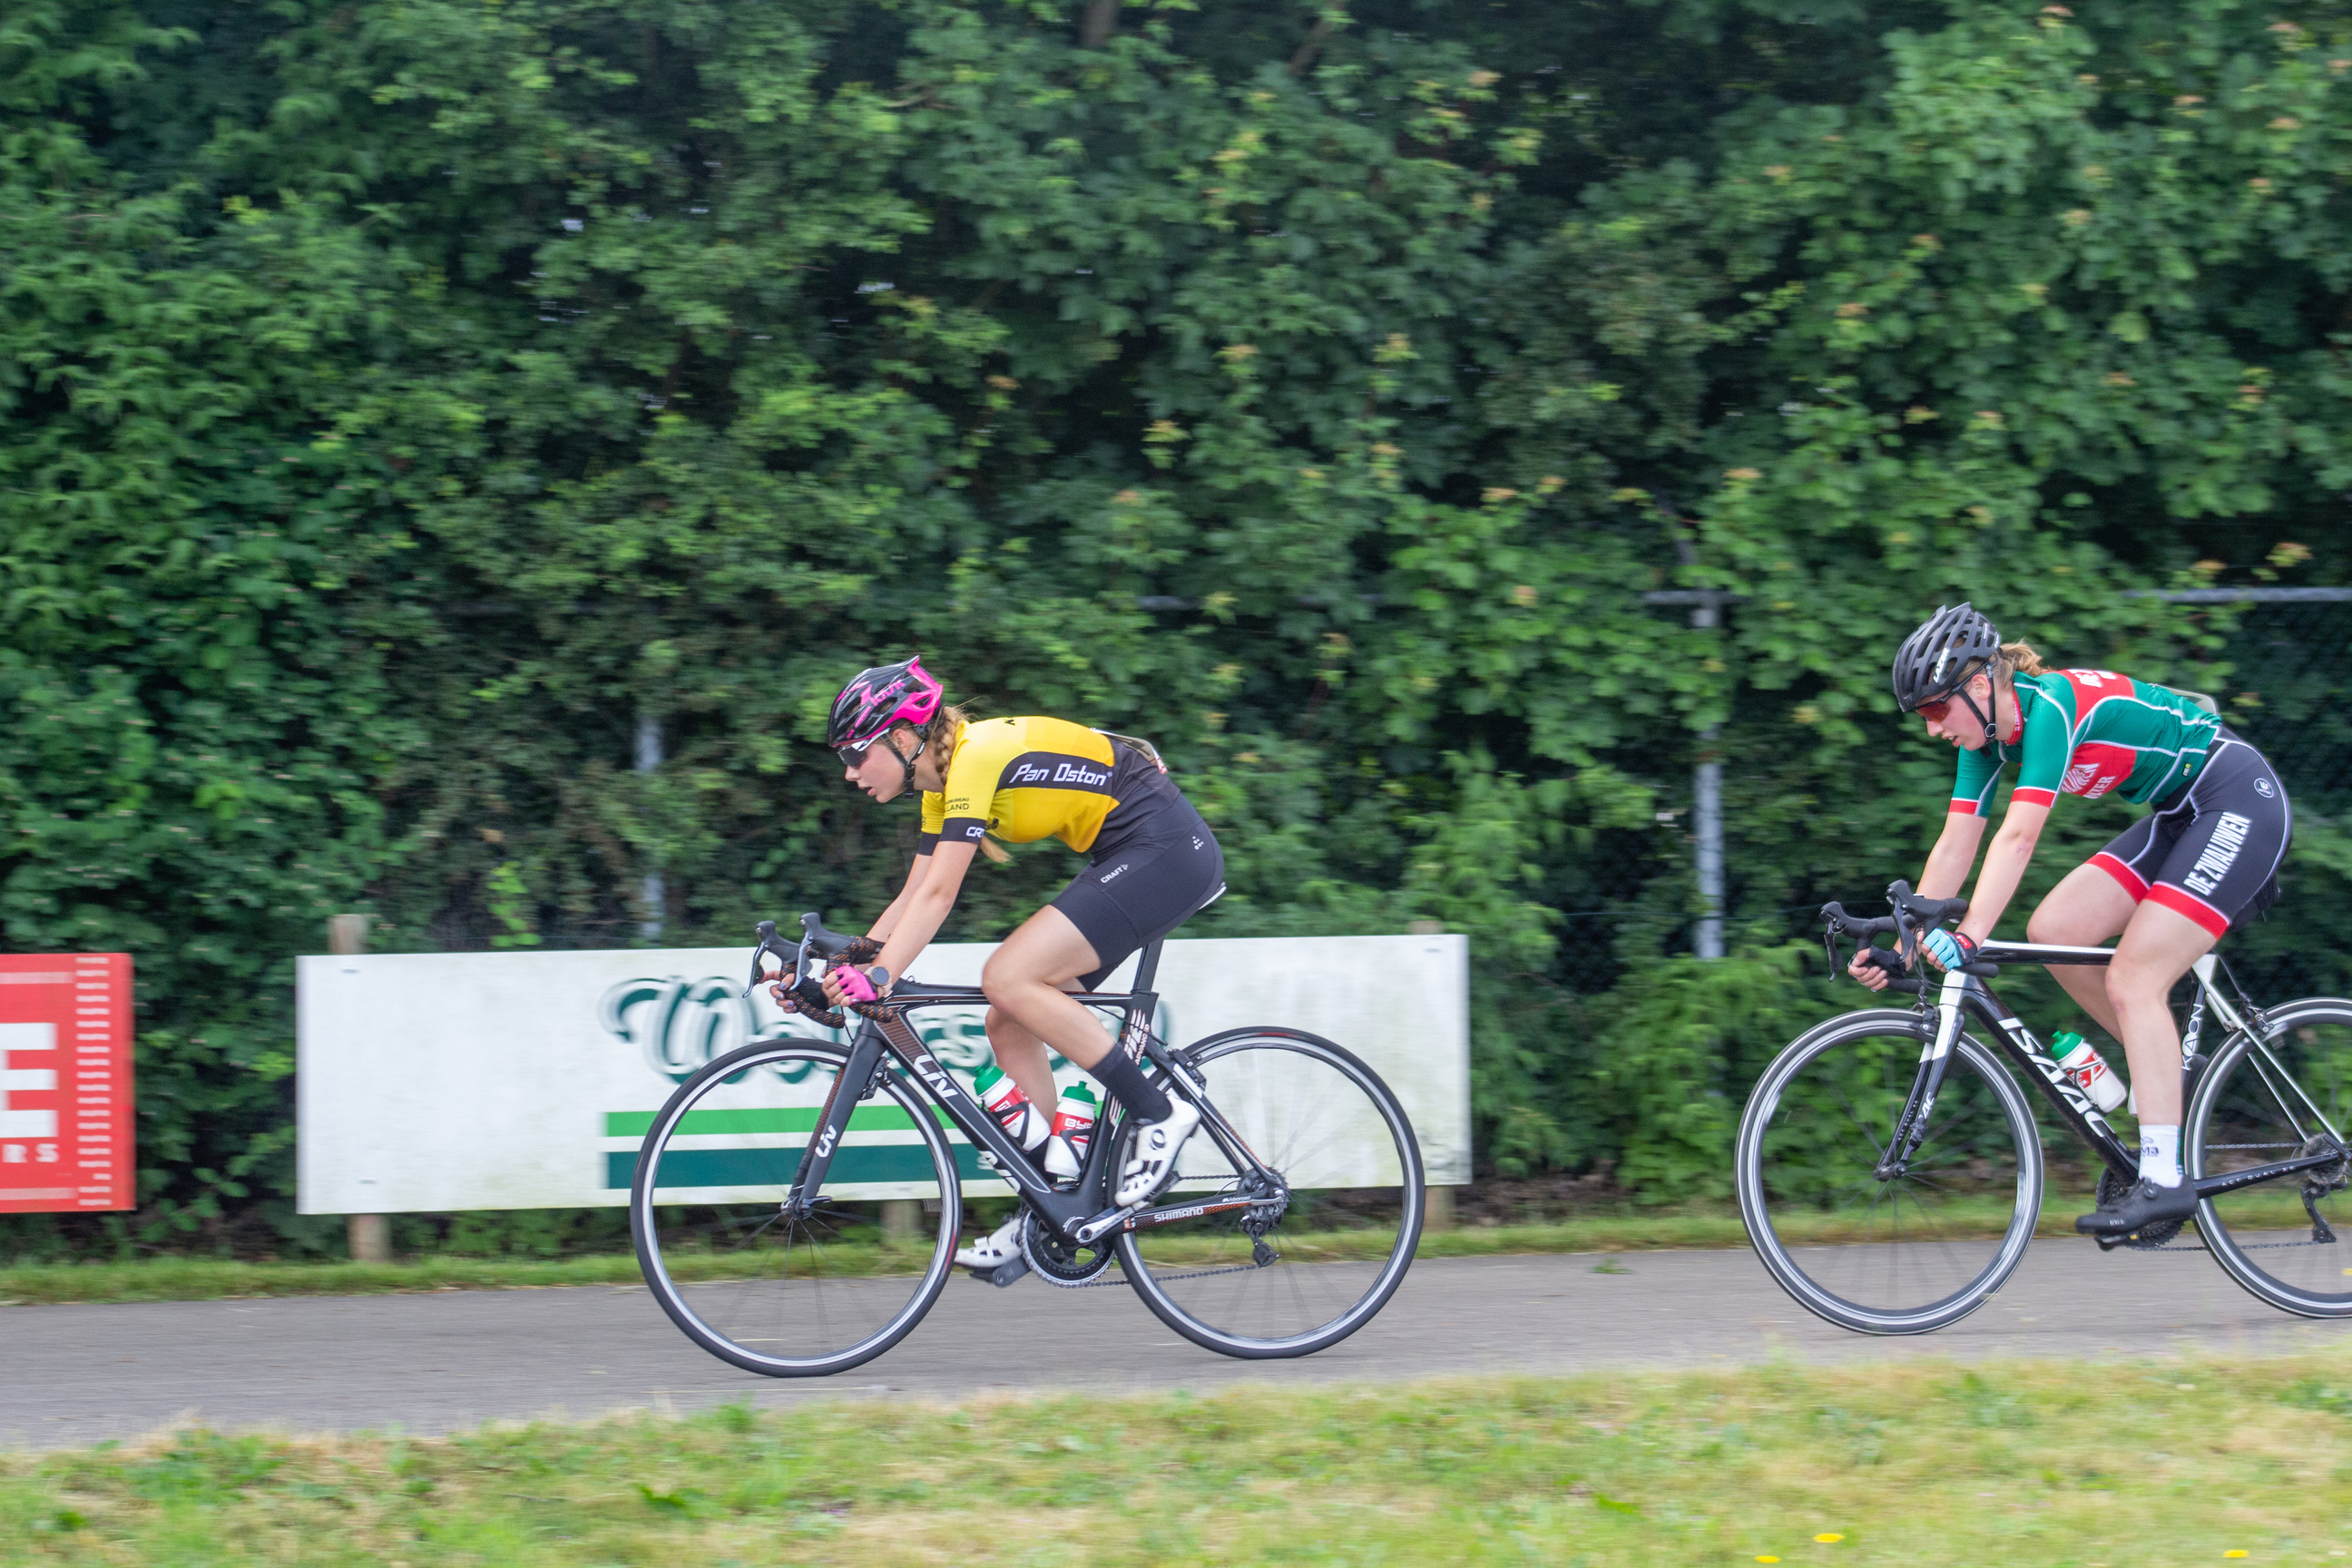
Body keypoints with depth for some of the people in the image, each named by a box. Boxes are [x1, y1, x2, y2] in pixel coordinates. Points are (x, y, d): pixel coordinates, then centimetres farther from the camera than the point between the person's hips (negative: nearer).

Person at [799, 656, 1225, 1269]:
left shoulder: (976, 758, -18)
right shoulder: (944, 782, 11)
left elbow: (939, 895, -27)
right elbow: (913, 898, 13)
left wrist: (879, 977, -34)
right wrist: (842, 970, 4)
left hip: (1168, 849, -10)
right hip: (1127, 858, 10)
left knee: (1009, 979, -20)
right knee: (1009, 1025, 3)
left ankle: (1159, 1115, -13)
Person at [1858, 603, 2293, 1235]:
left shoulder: (2052, 705, -26)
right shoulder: (1990, 733, 0)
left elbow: (2018, 837, -34)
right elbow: (1955, 846, 2)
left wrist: (1967, 939, -40)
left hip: (2240, 803, -9)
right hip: (2179, 815, 9)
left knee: (2131, 980, -16)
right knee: (2053, 931, -4)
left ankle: (2163, 1180, -17)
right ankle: (2167, 1064, 11)